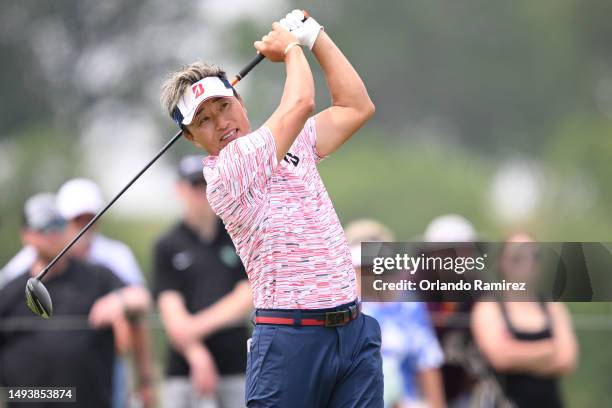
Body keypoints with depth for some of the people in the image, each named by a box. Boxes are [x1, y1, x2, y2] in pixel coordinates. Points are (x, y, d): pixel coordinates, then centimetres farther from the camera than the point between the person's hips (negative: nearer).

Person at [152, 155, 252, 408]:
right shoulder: (168, 246, 5)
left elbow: (247, 297, 2)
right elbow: (171, 309, -6)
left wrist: (201, 325, -12)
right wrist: (197, 355, -22)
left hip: (237, 366, 2)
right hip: (184, 368, -2)